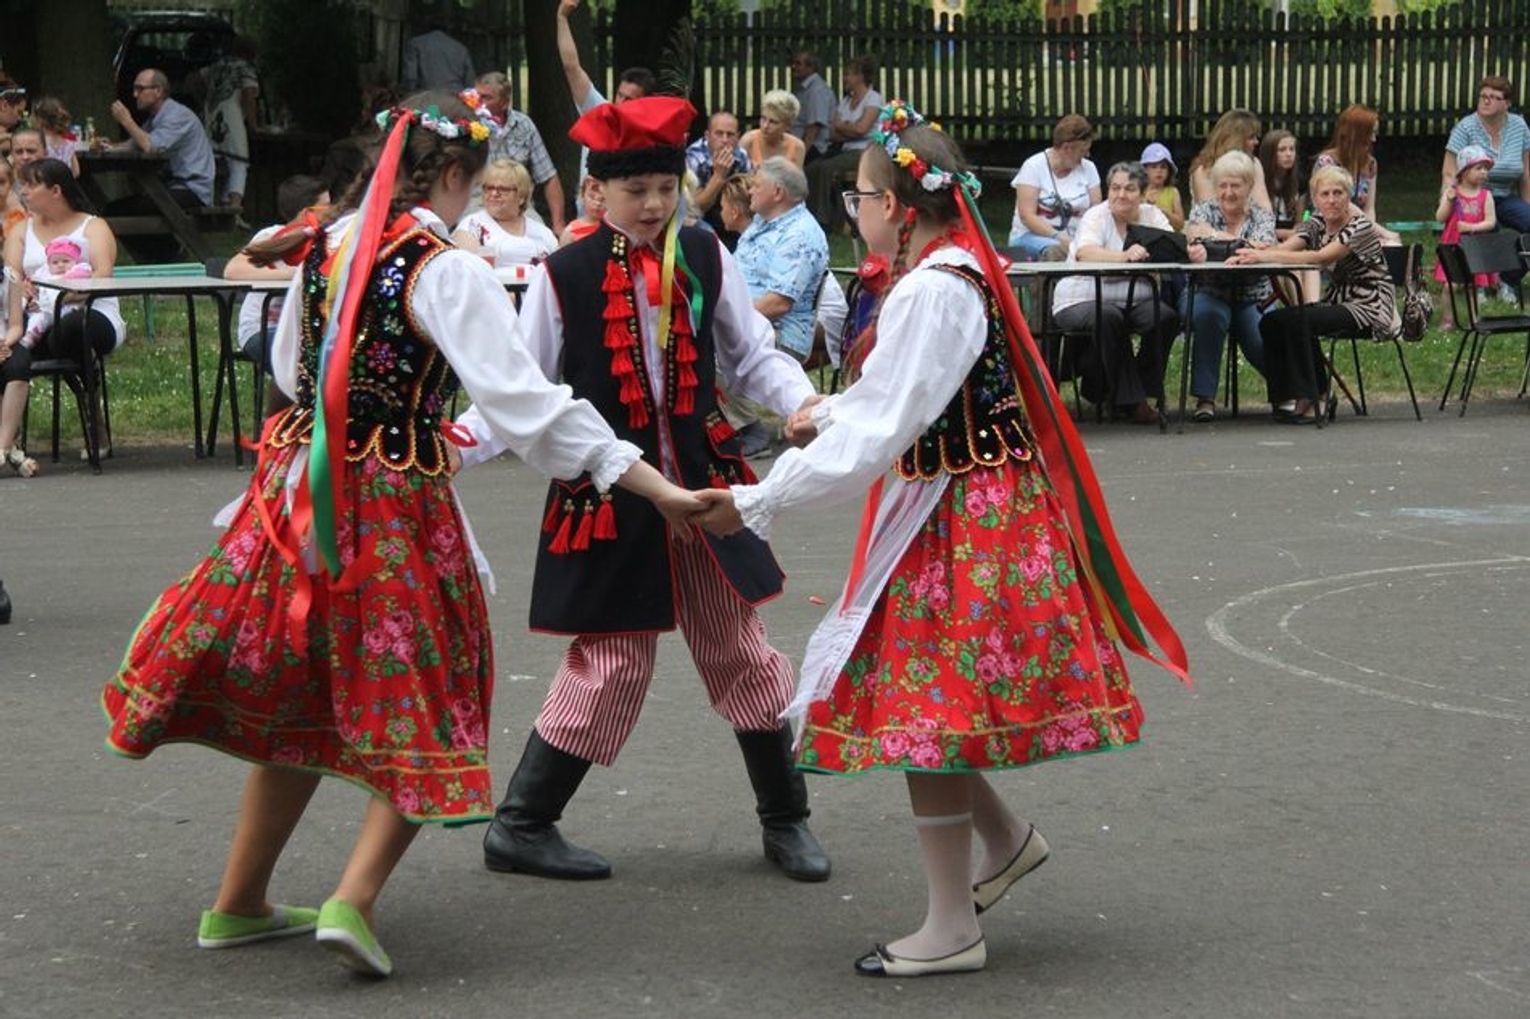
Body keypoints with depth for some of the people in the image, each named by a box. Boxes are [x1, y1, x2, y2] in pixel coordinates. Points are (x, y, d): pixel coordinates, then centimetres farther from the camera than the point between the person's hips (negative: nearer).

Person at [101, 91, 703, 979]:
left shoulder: (325, 245, 5)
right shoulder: (448, 272, -14)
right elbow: (528, 403, -19)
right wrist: (656, 487, -18)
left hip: (300, 493, 6)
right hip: (398, 501, -6)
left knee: (298, 698, 19)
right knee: (420, 711, 6)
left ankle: (239, 904, 25)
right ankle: (355, 901, -8)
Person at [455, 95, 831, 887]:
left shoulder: (705, 258, 0)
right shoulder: (564, 276, -8)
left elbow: (753, 356, 9)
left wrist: (801, 400, -11)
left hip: (703, 486, 3)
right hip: (609, 491, -3)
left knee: (739, 650, 10)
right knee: (613, 662, -1)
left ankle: (786, 820, 24)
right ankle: (520, 826, 13)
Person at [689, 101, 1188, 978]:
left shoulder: (934, 290, -21)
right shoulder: (958, 271, 10)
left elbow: (877, 430, -24)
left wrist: (756, 504, -20)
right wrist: (829, 413, 41)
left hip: (952, 522, -9)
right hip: (973, 508, 9)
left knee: (920, 700, -2)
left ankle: (952, 930, 7)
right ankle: (1006, 839, 30)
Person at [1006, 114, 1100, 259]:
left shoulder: (1088, 168, 8)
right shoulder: (1033, 166, -5)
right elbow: (1027, 216, -12)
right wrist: (1058, 237, -26)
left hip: (1073, 238, 4)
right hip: (1031, 235, -4)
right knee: (1055, 251, -39)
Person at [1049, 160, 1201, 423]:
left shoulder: (1152, 216, 6)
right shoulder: (1096, 217, -8)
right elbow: (1085, 253, -29)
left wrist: (1193, 252, -34)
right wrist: (1124, 256, -47)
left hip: (1133, 302, 4)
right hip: (1082, 301, -4)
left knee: (1167, 318, -24)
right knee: (1109, 318, -35)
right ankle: (1129, 400, -26)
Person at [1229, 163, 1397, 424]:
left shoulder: (1360, 226, -15)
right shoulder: (1317, 224, 8)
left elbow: (1321, 258, -29)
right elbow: (1283, 248, -8)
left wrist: (1264, 256, -34)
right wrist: (1247, 256, -30)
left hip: (1369, 307, -8)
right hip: (1339, 302, 8)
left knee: (1298, 321, -27)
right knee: (1271, 322, -11)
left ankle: (1311, 402, -19)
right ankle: (1287, 398, -3)